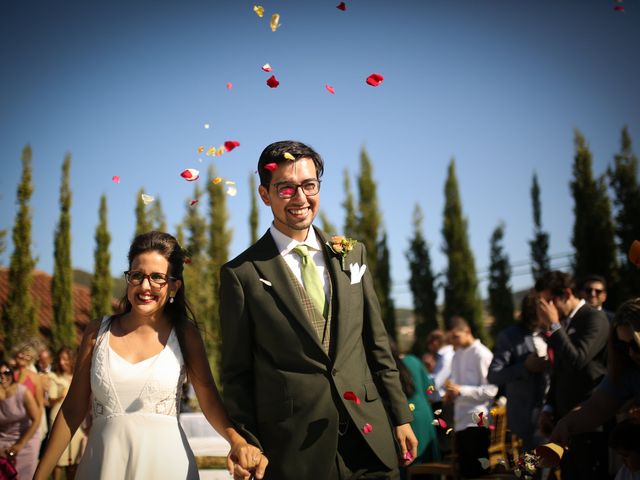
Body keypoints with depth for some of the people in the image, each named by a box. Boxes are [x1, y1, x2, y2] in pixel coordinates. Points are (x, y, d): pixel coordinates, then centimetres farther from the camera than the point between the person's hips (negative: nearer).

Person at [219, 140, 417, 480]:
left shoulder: (352, 254, 10)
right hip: (295, 450, -3)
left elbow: (377, 345, 12)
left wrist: (401, 417, 10)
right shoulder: (241, 274, -3)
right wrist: (248, 446, -4)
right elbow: (237, 373, 0)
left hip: (370, 436, 4)